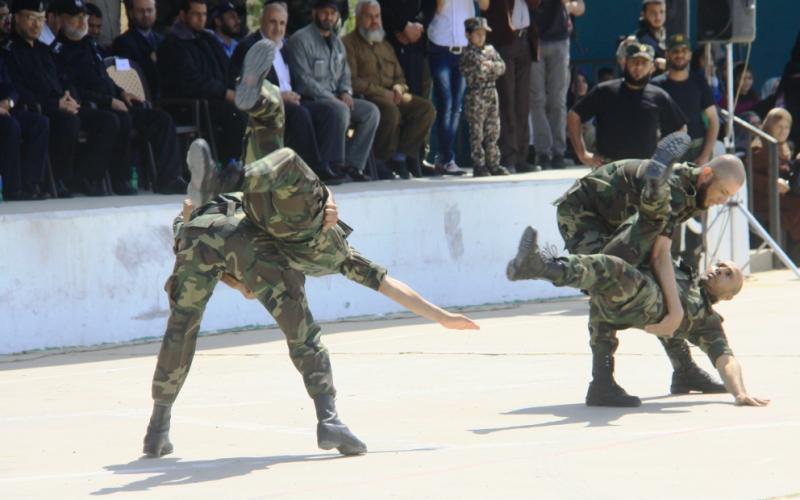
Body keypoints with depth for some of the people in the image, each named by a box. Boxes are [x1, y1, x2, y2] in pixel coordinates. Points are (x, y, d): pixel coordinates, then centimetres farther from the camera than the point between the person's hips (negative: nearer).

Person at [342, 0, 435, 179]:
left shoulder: (385, 46, 27)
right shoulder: (348, 44, 1)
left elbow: (399, 77, 28)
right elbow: (351, 81, -11)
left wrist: (398, 89, 2)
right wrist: (383, 93, -15)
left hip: (390, 96, 7)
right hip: (365, 98, -7)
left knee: (426, 108, -15)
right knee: (390, 110, -38)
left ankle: (401, 154, -17)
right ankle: (386, 160, -20)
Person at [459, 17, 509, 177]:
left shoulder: (490, 50, 13)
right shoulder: (468, 54, -6)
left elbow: (502, 66, 5)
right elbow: (470, 74, -17)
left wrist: (491, 65, -11)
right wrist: (484, 66, -12)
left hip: (491, 93, 7)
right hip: (475, 96, -6)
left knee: (493, 131, 9)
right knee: (477, 133, -4)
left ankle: (493, 163, 15)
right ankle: (479, 165, -1)